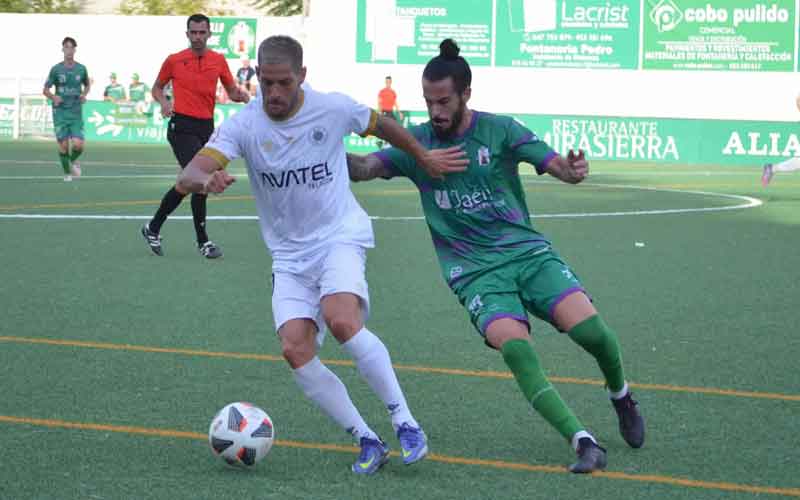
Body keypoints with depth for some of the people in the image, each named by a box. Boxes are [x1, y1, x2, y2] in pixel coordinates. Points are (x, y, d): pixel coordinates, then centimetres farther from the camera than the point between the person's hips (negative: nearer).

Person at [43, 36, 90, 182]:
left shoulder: (81, 69, 2)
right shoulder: (56, 69, -2)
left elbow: (87, 85, 21)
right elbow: (45, 90, 4)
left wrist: (84, 94, 0)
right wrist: (53, 97, -16)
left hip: (76, 113, 1)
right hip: (60, 112, -1)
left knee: (78, 145, -12)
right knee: (63, 145, -3)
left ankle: (73, 161, 22)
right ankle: (67, 172, 18)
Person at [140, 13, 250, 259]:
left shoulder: (218, 60, 8)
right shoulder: (174, 61, 0)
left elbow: (231, 90, 15)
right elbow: (157, 87, 12)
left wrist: (240, 95, -8)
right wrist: (164, 103, -8)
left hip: (206, 126, 5)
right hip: (182, 126, -5)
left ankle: (153, 228, 29)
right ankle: (203, 241, -7)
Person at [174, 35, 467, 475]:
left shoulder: (334, 109, -9)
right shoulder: (243, 126, -10)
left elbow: (381, 125, 14)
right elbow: (186, 178, -22)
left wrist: (424, 157, 25)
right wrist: (206, 180, -45)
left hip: (341, 236, -2)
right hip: (289, 254, 2)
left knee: (340, 320, -30)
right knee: (295, 350, -17)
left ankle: (405, 423, -18)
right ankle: (367, 443, -5)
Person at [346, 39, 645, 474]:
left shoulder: (500, 131, 1)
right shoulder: (416, 144, 3)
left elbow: (557, 165, -6)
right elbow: (361, 169, -9)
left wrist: (574, 170, -30)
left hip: (527, 252, 0)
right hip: (475, 272, 0)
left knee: (591, 330, -19)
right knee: (514, 347, -27)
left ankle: (621, 396, 15)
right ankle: (584, 444, -24)